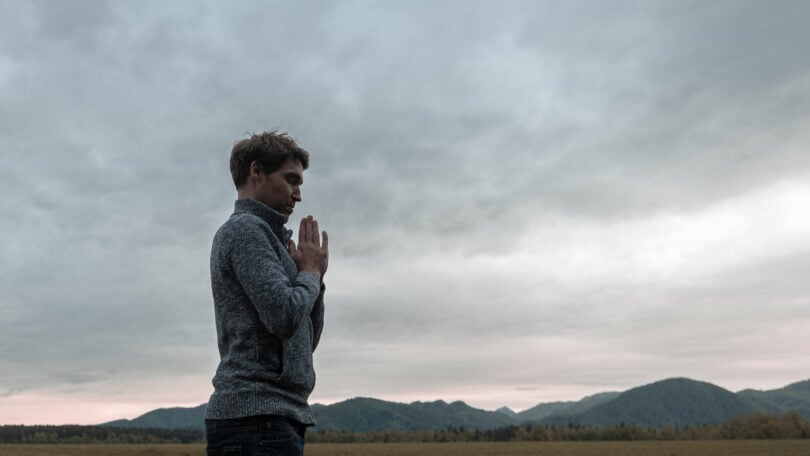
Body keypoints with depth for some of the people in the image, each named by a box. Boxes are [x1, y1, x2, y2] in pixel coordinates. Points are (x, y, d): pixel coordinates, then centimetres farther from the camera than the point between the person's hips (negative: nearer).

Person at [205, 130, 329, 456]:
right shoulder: (245, 228, -6)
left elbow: (305, 341, 22)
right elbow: (285, 315, -20)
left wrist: (314, 275, 9)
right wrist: (309, 274, -1)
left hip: (270, 417, 10)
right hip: (257, 417, -10)